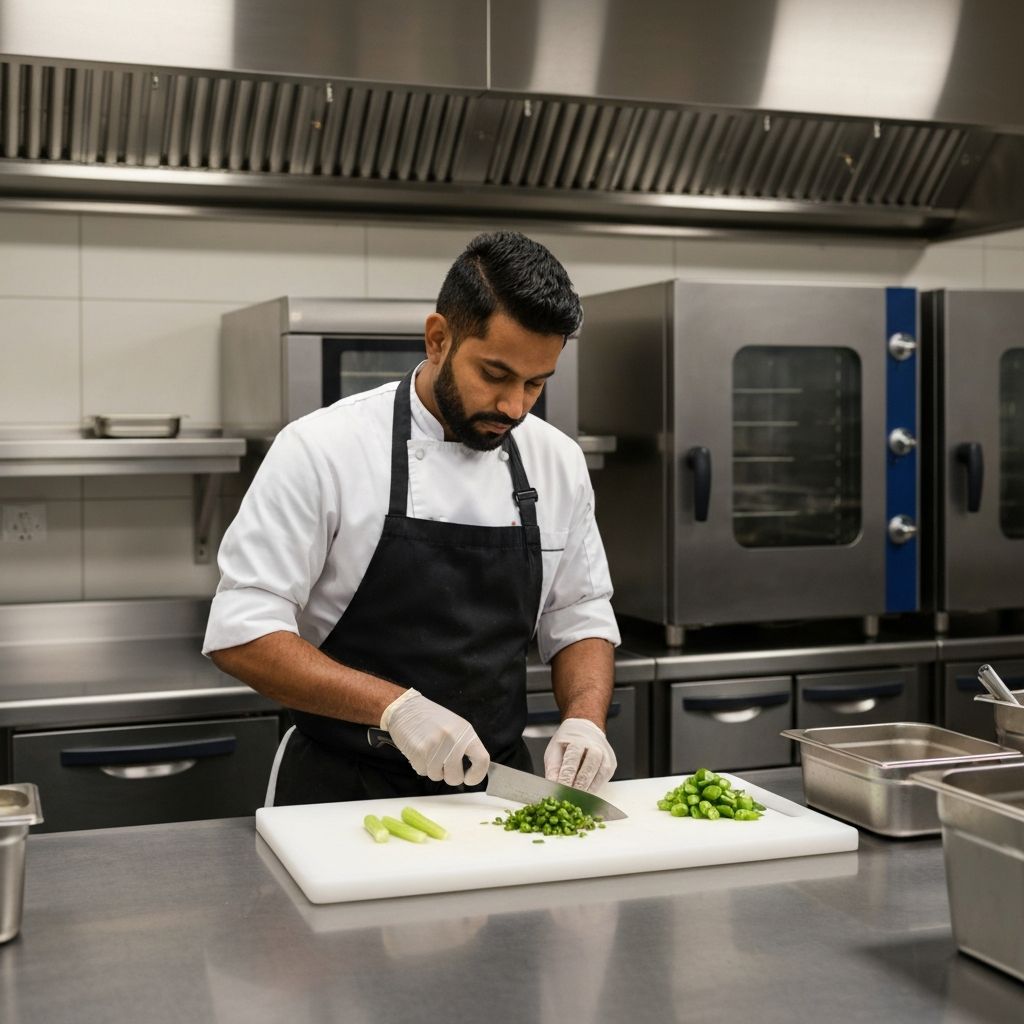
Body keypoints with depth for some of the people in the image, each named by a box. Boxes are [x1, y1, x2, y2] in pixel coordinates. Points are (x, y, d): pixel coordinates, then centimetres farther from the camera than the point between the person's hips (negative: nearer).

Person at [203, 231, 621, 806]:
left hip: (495, 789, 5)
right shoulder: (323, 449, -11)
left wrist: (586, 721, -8)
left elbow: (581, 621, 12)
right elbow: (241, 634, -13)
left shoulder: (558, 462, 4)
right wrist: (395, 707, -23)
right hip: (342, 792, -5)